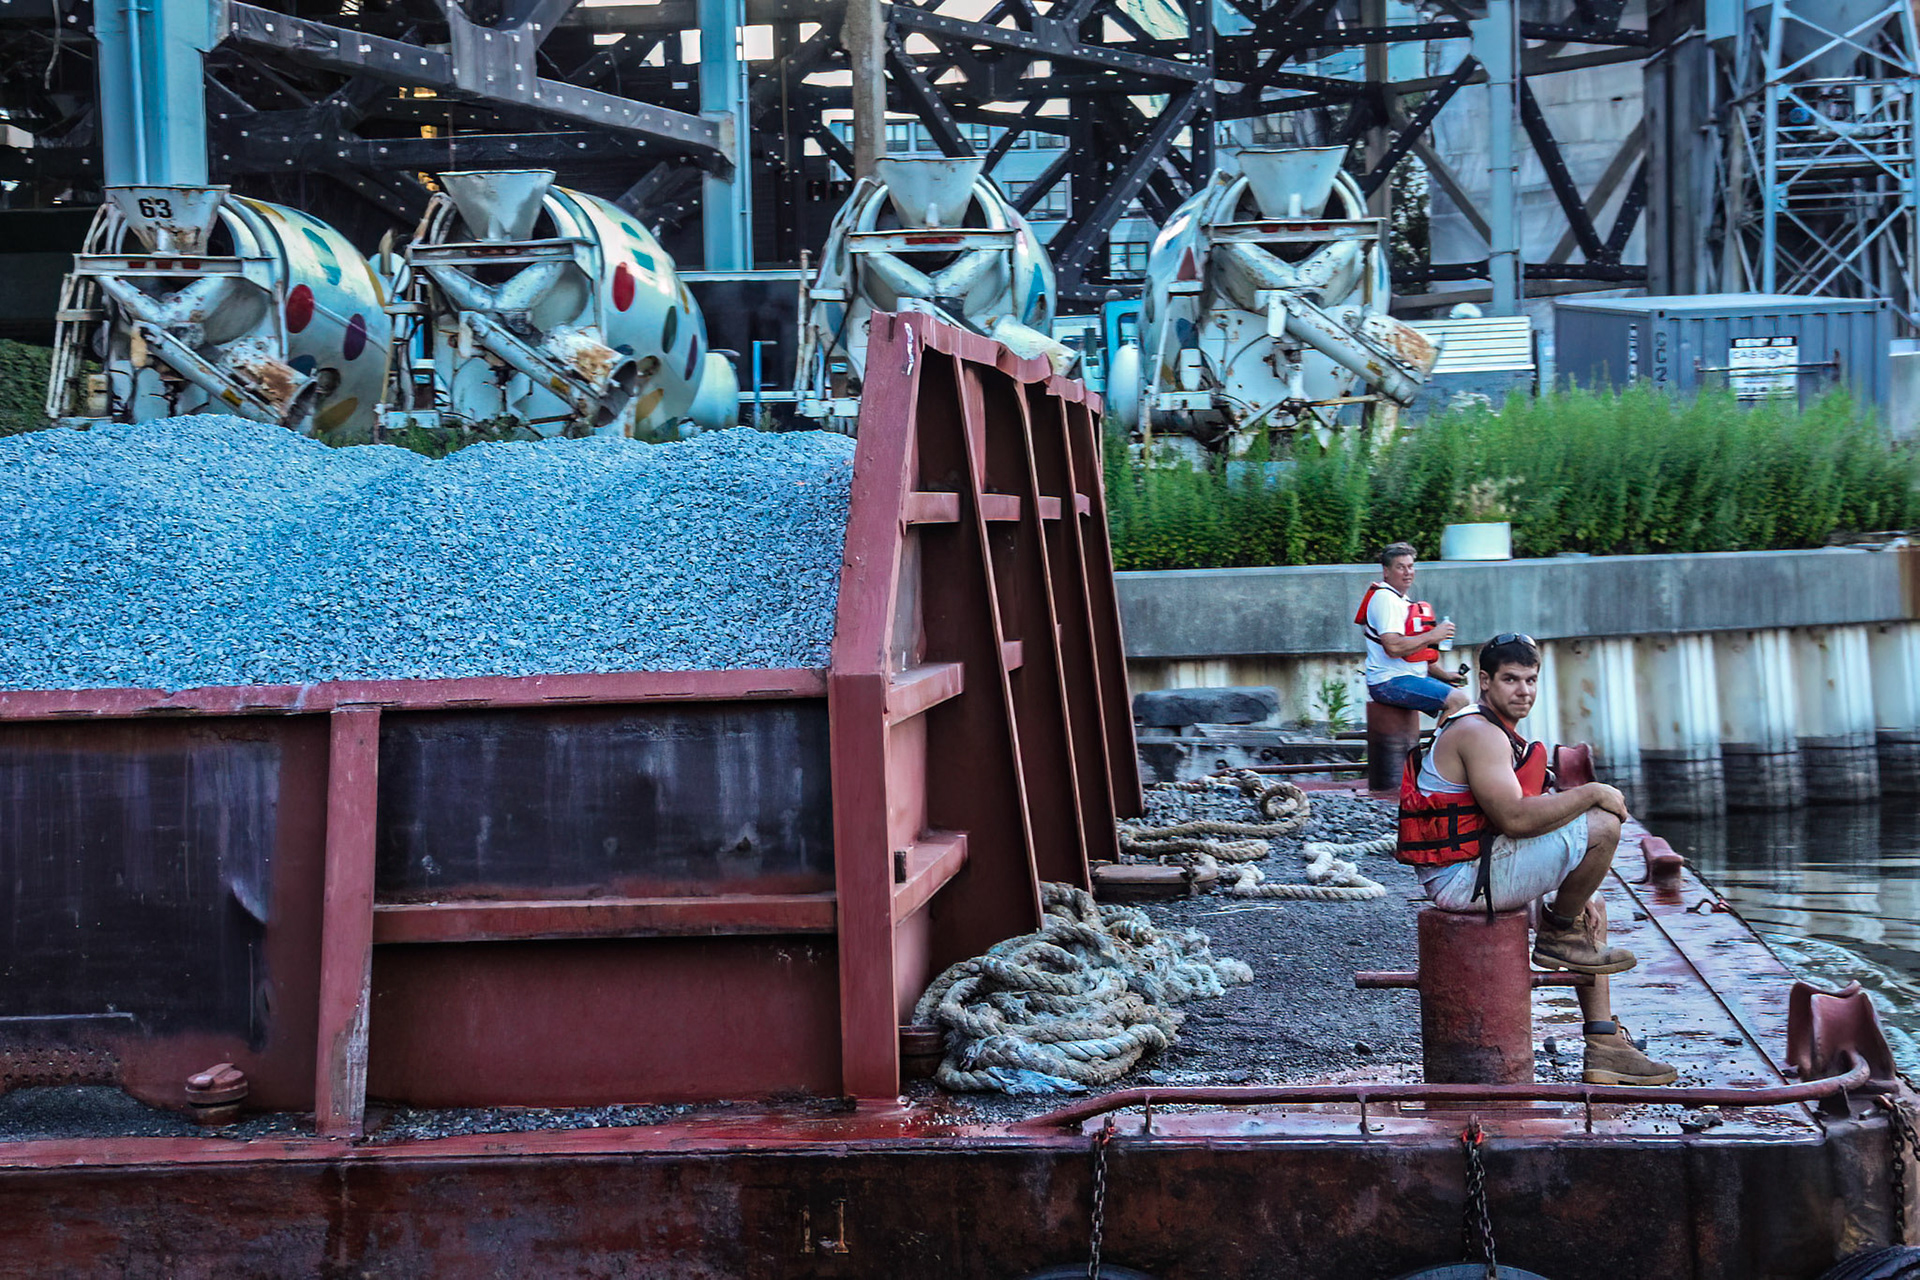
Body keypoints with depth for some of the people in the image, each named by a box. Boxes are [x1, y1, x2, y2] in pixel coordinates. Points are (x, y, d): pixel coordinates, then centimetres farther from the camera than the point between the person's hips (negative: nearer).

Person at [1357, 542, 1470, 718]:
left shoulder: (1402, 600, 22)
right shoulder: (1385, 599, -12)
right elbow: (1393, 647, -25)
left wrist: (1444, 675, 17)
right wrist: (1431, 636, -17)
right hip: (1389, 682, -11)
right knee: (1458, 700, -22)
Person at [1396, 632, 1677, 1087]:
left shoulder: (1496, 732, 19)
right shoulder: (1479, 734, -15)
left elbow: (1519, 826, 21)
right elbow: (1515, 818, -27)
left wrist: (1577, 891, 15)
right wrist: (1593, 793, -15)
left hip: (1462, 873, 11)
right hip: (1466, 878, -11)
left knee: (1591, 908, 23)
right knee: (1602, 825, -16)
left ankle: (1604, 1048, 19)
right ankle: (1560, 937, 5)